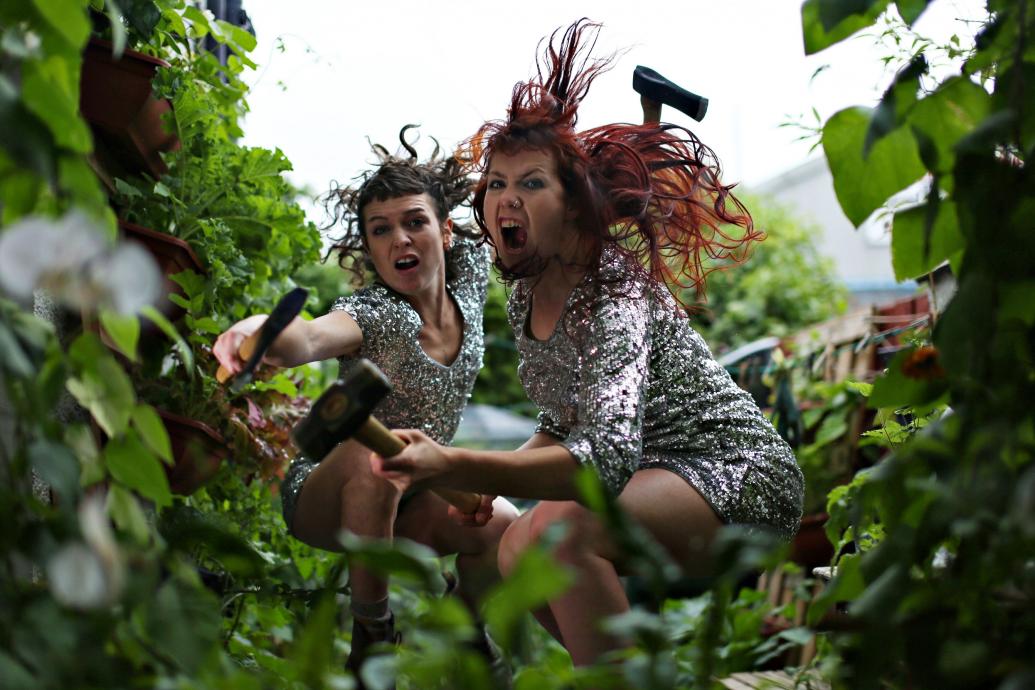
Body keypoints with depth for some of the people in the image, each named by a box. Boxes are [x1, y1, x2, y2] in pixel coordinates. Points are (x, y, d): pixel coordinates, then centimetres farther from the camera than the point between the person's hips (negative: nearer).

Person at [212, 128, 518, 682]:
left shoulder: (470, 277, -11)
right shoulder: (374, 314, -31)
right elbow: (311, 336, -54)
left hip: (411, 498, 5)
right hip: (327, 494, -5)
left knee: (501, 525, -24)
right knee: (376, 454, -39)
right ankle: (371, 637, -21)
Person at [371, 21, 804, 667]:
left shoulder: (614, 294, -24)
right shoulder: (526, 298, 3)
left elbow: (608, 456, -39)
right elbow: (568, 423, 17)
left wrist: (452, 466, -48)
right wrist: (494, 476, -2)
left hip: (738, 473, -10)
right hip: (653, 474, 10)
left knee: (559, 529, -30)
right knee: (514, 554, 7)